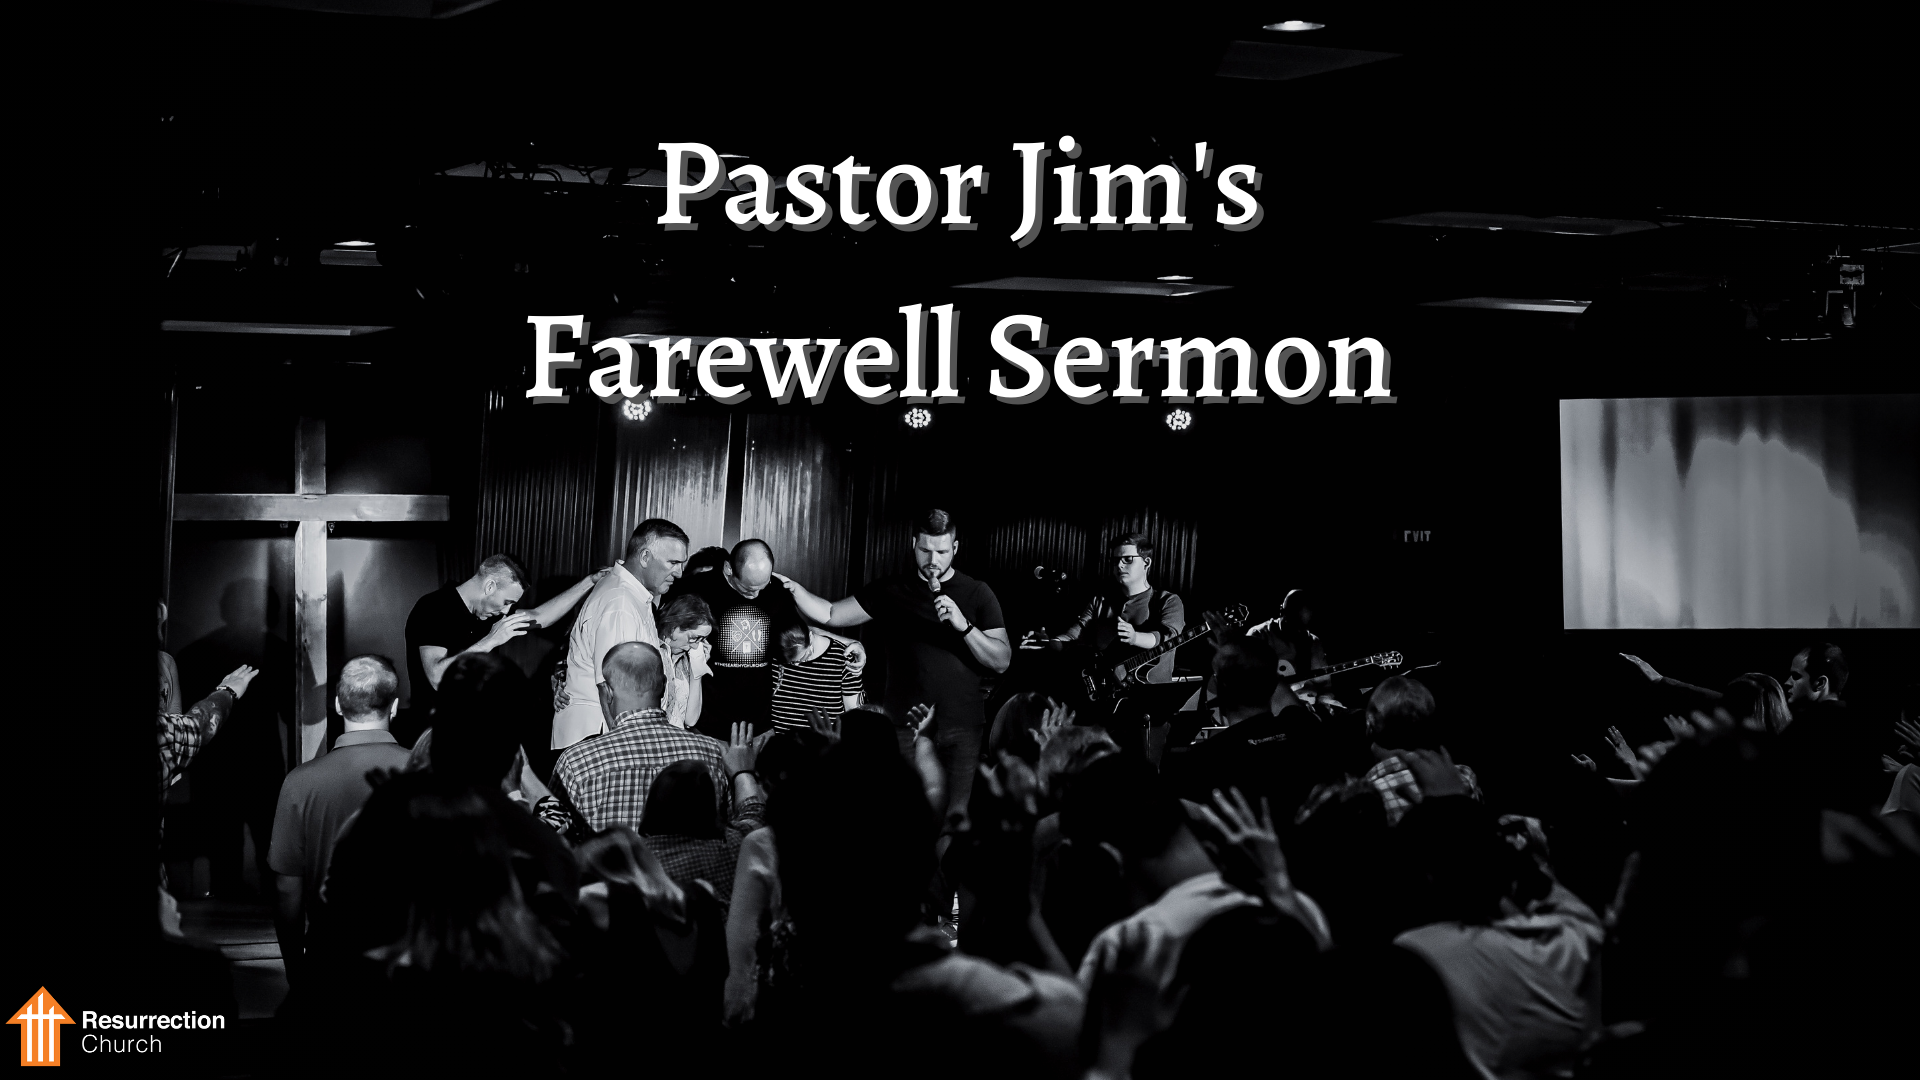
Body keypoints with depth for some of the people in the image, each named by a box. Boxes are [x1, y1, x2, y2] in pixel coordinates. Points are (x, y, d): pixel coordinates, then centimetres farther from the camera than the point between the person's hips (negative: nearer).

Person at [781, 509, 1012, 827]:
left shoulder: (977, 595, 2)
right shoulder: (890, 591, 7)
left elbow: (1002, 661, -4)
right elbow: (829, 616, 7)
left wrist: (964, 625, -18)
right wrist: (793, 589, -10)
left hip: (960, 729, -2)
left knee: (956, 817, -6)